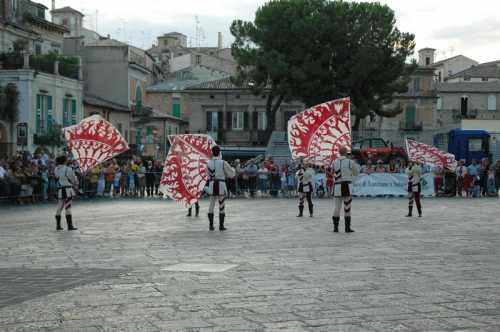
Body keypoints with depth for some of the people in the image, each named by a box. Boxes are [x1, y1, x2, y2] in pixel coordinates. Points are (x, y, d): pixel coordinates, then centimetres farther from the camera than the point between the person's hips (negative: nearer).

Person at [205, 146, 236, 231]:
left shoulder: (209, 163, 0)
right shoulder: (223, 163, -9)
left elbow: (209, 174, 10)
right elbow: (231, 174, 0)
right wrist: (233, 170, 22)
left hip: (211, 185, 3)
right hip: (221, 185, -3)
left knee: (211, 205, 12)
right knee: (222, 206, 7)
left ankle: (211, 225, 11)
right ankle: (221, 226, 7)